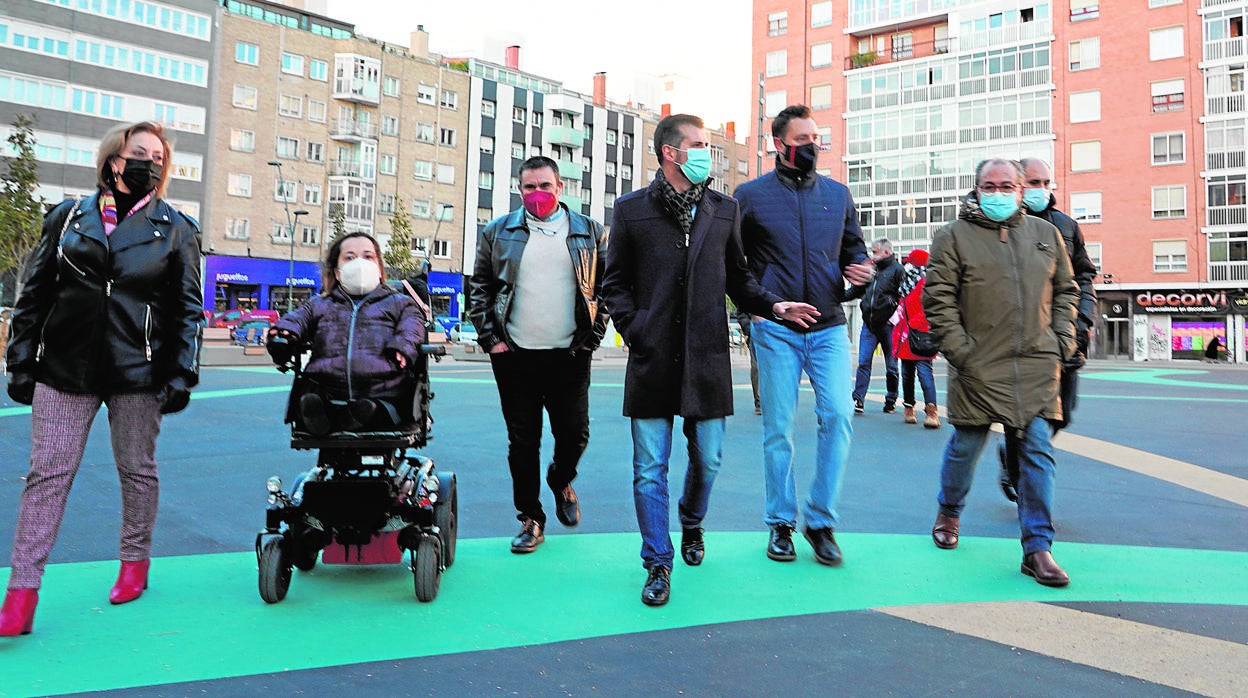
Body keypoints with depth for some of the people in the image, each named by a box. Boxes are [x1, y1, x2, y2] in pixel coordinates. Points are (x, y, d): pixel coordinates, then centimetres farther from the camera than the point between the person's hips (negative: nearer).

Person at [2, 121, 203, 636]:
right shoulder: (69, 217, 9)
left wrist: (181, 374, -4)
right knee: (48, 472, -2)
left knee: (137, 470, 9)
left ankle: (135, 561, 28)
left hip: (138, 371, -1)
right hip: (64, 367, 1)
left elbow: (188, 309, 3)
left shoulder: (175, 229, 5)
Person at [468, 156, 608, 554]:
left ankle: (561, 480, 36)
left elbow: (607, 288, 8)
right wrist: (490, 338, 0)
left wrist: (592, 336, 0)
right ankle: (530, 518, 20)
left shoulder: (590, 233, 7)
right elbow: (479, 288, 9)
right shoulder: (498, 233, 7)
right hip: (515, 357, 0)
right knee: (522, 442, 5)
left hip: (570, 356, 0)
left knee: (575, 435, 3)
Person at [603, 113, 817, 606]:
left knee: (708, 460, 10)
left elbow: (737, 278, 17)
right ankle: (658, 562, 13)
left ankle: (691, 524, 40)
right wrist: (634, 331, -6)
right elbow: (615, 284, 7)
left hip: (707, 358, 2)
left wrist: (773, 304, 1)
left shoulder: (724, 209, 13)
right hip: (652, 361, -2)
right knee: (651, 467, 0)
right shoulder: (631, 209, 5)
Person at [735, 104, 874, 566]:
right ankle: (781, 524, 17)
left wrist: (861, 270, -2)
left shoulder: (837, 194, 12)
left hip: (829, 326, 2)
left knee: (838, 416, -10)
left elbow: (854, 247, 21)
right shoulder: (751, 195, 3)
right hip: (776, 329, -2)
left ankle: (820, 520, 6)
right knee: (778, 429, 3)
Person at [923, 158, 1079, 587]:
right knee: (966, 446, 9)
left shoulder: (1045, 234, 14)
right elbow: (938, 299, -3)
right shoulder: (954, 237, 2)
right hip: (978, 367, -2)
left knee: (1037, 451, -2)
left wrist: (1062, 341, 8)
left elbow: (1065, 291, 20)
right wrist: (958, 350, -10)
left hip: (1037, 367, 3)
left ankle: (1037, 548, 4)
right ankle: (949, 513, 36)